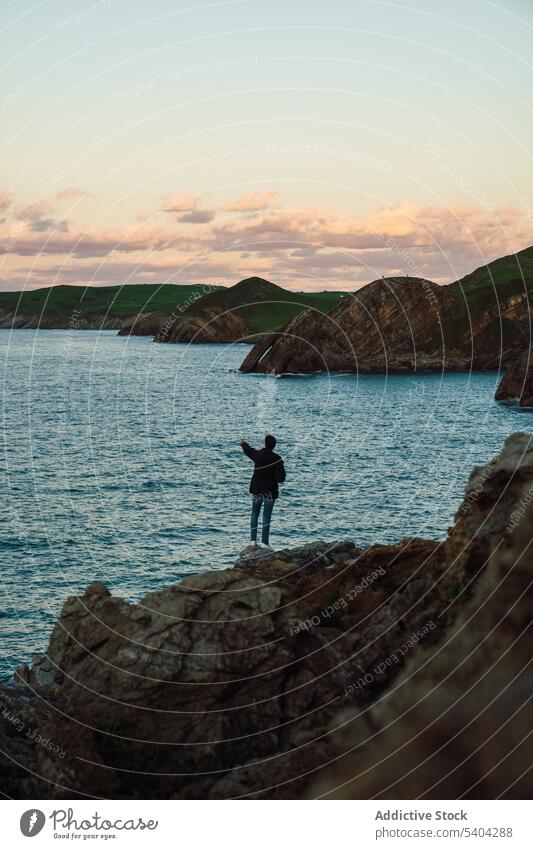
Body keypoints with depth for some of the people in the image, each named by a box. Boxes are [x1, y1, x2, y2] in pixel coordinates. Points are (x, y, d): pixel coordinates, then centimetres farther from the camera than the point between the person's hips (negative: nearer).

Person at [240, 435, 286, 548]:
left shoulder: (257, 454, -4)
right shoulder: (277, 459, -15)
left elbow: (248, 450, 20)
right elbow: (280, 477, -21)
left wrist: (243, 443, 42)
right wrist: (280, 479, 5)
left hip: (257, 489, 3)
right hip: (270, 491, -3)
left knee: (255, 513, 15)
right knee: (267, 516, 0)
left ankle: (253, 540, 10)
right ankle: (264, 542, -2)